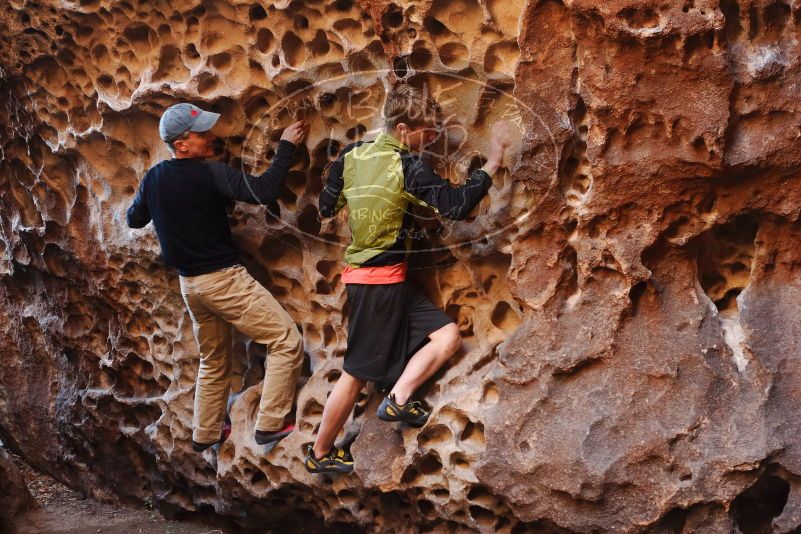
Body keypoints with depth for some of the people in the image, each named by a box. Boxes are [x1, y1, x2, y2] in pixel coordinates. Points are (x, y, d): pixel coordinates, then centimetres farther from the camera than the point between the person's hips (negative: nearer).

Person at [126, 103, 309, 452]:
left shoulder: (154, 178, 3)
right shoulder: (210, 173, -19)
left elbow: (134, 220, 17)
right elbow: (264, 192, -25)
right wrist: (286, 147, -15)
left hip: (189, 283, 8)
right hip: (224, 278, -8)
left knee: (213, 362, 24)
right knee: (287, 342, -3)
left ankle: (204, 435, 33)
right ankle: (270, 425, -4)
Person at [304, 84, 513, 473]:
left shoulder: (351, 155, 4)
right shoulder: (409, 168, -17)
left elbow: (326, 206, 11)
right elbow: (456, 205, -20)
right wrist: (493, 161, -15)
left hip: (361, 272, 8)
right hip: (382, 281, -8)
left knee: (447, 337, 8)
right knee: (357, 373, 1)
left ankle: (398, 399, 4)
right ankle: (320, 454, 7)